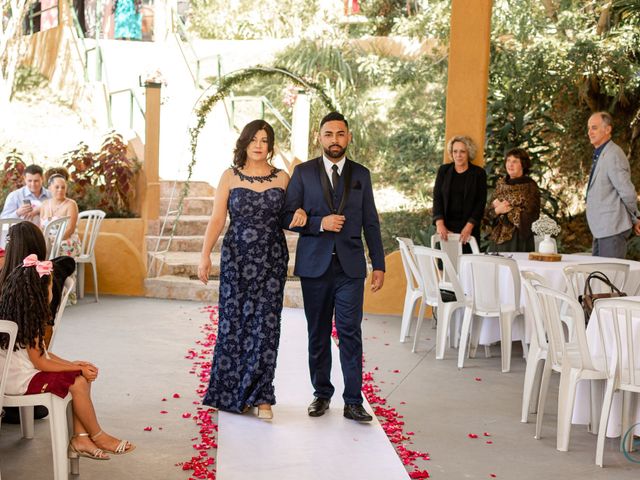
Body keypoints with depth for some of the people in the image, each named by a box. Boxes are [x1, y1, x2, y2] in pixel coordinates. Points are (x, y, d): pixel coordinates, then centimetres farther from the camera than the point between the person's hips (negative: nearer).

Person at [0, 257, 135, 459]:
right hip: (21, 381, -10)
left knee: (83, 377, 2)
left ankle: (80, 439, -4)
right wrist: (77, 368, -11)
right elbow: (40, 363, -19)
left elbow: (43, 353, 10)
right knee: (78, 382, -16)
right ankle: (97, 436, 0)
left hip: (22, 373, 10)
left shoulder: (22, 316, 10)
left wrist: (74, 365, 0)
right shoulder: (28, 323, -20)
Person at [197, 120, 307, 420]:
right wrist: (205, 255, -10)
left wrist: (301, 214, -9)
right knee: (233, 324, 4)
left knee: (265, 326, -3)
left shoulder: (282, 179, 6)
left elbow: (291, 217, 15)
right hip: (236, 259, 0)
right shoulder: (230, 177, 3)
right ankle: (231, 392, 19)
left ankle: (261, 397, 4)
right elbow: (217, 219, -1)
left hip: (271, 260, 0)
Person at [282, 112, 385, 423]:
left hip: (350, 266, 0)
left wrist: (379, 265, 6)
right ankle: (322, 394, 20)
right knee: (318, 335, 8)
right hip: (315, 265, 0)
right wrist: (320, 223, -14)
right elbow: (287, 216, 1)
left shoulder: (361, 174, 9)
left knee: (350, 333, -5)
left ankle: (353, 401, 0)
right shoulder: (303, 172, 5)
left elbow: (370, 222, 10)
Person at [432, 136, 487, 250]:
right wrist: (440, 224, -8)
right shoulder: (443, 170, 9)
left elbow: (481, 202, -1)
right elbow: (437, 198, 4)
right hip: (446, 228, 2)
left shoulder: (479, 173, 3)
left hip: (468, 228, -2)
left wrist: (469, 227, -11)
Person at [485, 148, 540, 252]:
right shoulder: (501, 183, 10)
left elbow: (529, 215, -11)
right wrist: (497, 210, -11)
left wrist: (507, 209, -9)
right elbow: (489, 211, 9)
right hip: (498, 238, 5)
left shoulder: (530, 186, -5)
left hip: (519, 238, -5)